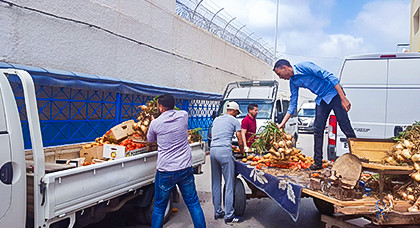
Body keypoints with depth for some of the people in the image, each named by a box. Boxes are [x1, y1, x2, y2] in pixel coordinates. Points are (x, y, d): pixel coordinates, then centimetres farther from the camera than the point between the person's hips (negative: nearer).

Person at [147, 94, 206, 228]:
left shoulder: (155, 123, -7)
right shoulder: (183, 115, -1)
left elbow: (150, 140, 13)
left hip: (165, 172, -2)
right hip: (185, 169, 3)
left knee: (159, 208, 13)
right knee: (193, 203, 13)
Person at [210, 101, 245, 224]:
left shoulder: (216, 119, 21)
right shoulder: (235, 121, 4)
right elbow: (240, 142, 3)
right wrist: (241, 151, 24)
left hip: (212, 150, 7)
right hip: (224, 151, -7)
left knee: (216, 183, 13)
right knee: (229, 184, -1)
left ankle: (217, 212, 21)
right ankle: (229, 215, 2)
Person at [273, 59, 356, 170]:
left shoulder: (304, 66, -19)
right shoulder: (293, 82, 6)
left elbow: (330, 77, -21)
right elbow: (293, 104, 12)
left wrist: (343, 98, -26)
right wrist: (282, 124, 8)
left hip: (334, 93, -7)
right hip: (321, 99, 7)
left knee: (345, 127, -10)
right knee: (317, 129, 1)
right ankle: (318, 162, 8)